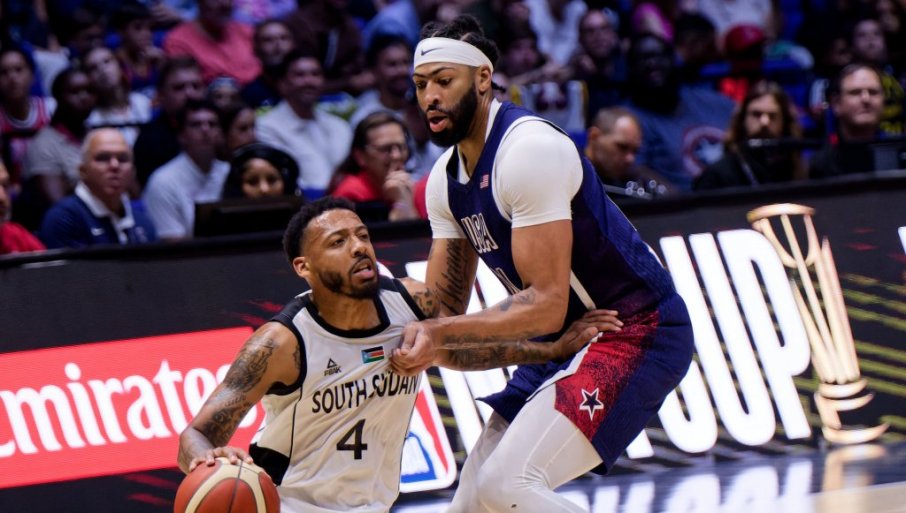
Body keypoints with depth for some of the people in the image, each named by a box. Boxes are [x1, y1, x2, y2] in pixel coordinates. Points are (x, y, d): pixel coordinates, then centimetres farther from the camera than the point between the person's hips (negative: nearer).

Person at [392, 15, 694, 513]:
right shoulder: (446, 177, 7)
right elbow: (443, 303, 9)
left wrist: (442, 334, -30)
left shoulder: (528, 149, -21)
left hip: (636, 332, -10)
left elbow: (546, 304, -25)